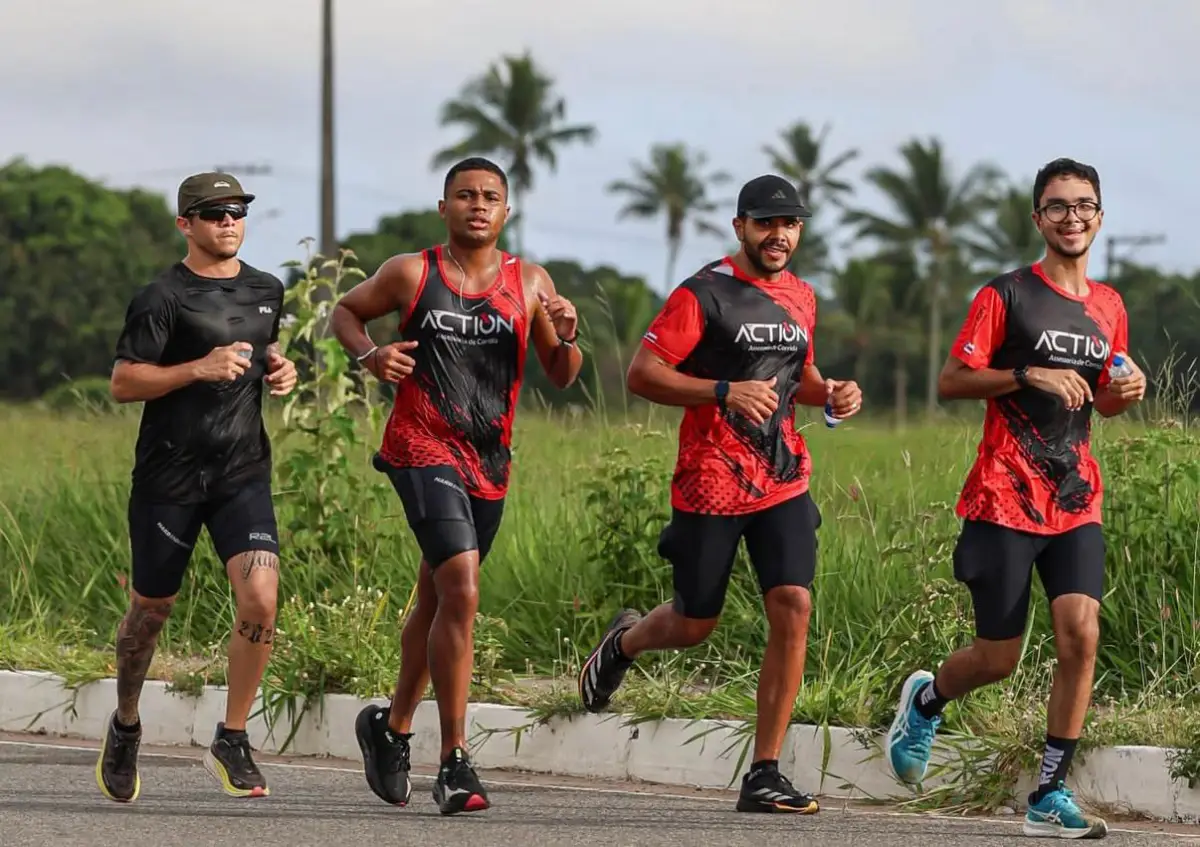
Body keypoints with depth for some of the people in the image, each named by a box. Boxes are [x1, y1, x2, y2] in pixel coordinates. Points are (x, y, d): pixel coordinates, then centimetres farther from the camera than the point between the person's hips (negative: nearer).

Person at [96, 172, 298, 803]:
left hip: (242, 472, 3)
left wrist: (279, 370, 9)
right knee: (152, 608, 9)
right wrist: (199, 368, -22)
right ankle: (125, 728, 35)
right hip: (169, 473, -3)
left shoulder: (266, 291, 11)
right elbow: (122, 383, -11)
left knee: (260, 599, -16)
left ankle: (231, 741, -2)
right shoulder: (164, 296, -8)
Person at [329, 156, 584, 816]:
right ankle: (455, 762, -18)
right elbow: (346, 311, 13)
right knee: (461, 593, -20)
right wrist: (370, 354, -6)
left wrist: (566, 337, -11)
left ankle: (392, 726, 41)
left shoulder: (529, 283, 6)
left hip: (489, 462, 5)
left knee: (436, 602, 19)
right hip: (422, 449, -5)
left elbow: (561, 377, 11)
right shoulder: (410, 274, -2)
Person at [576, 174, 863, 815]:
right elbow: (641, 374, -14)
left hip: (783, 482, 5)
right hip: (710, 485, -5)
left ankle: (764, 774, -7)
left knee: (792, 608, -12)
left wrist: (830, 393, 7)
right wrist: (724, 391, -26)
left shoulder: (800, 298, 12)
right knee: (694, 625, 7)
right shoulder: (705, 293, -9)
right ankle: (624, 641, 45)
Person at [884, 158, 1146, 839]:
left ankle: (1051, 798, -7)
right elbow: (950, 381, -7)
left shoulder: (1109, 308, 13)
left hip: (1077, 501, 4)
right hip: (1005, 501, -4)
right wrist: (1030, 375, -19)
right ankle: (926, 700, 34)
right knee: (998, 658, -1)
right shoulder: (1007, 295, -4)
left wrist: (1126, 393, 2)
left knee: (1081, 634, -14)